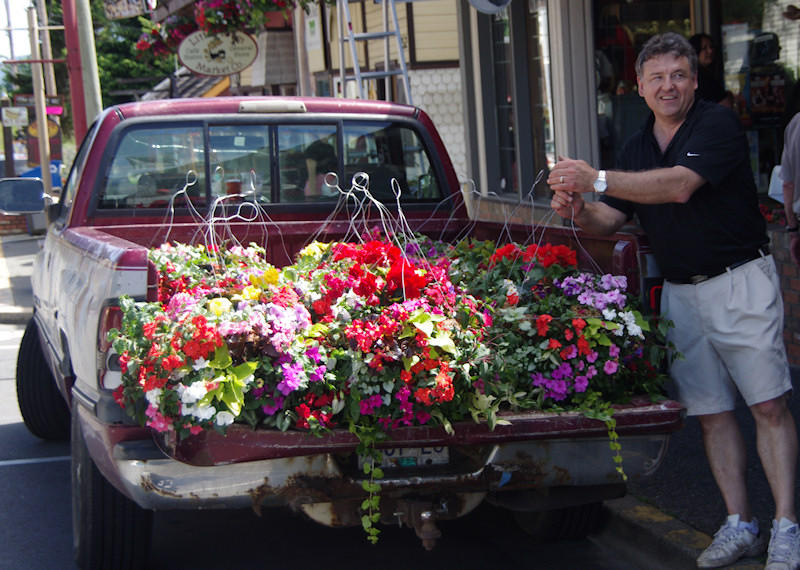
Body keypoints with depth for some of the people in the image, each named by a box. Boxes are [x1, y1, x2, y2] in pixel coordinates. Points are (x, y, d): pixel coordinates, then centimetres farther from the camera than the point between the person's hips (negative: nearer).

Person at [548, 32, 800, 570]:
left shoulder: (718, 123, -10)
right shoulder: (637, 147, 12)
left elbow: (680, 185, -26)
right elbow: (611, 218, 12)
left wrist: (597, 179, -30)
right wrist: (579, 209, -12)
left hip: (741, 282, -6)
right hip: (680, 292, 6)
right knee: (711, 413, 6)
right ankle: (740, 526, 14)